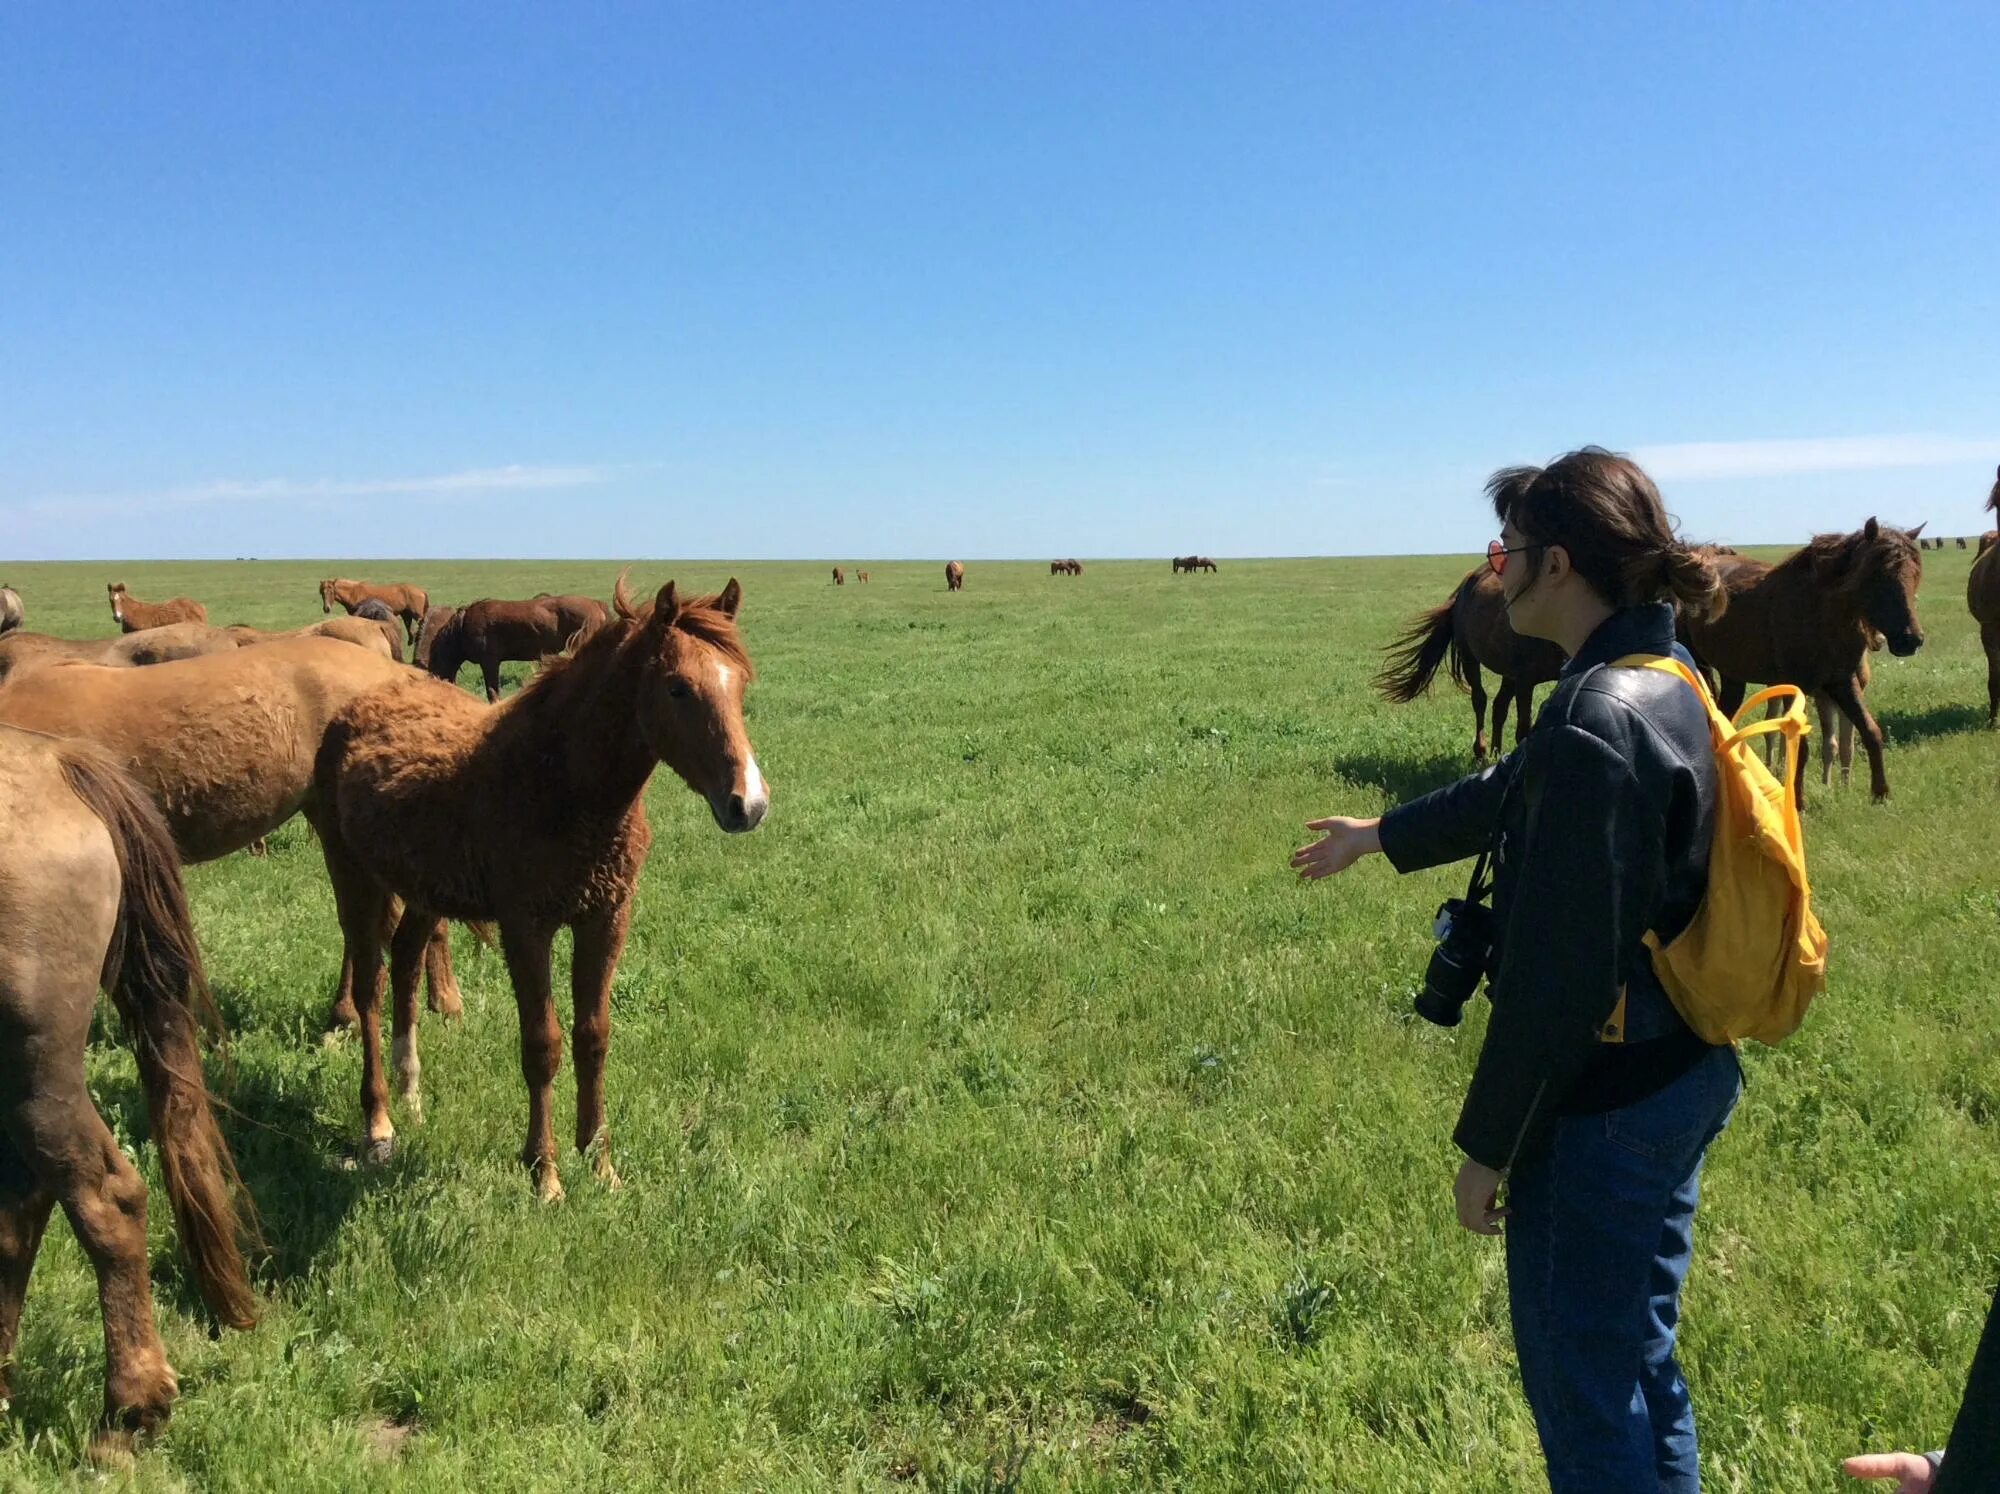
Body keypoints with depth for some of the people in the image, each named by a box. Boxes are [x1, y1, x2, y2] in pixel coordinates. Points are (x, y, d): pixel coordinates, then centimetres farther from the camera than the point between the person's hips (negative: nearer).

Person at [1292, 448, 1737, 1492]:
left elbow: (1555, 973, -24)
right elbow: (1512, 795, 20)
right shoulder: (1668, 690, 4)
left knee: (1586, 1398, 10)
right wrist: (1379, 836, 33)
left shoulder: (1596, 721, -26)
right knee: (1640, 1363, 25)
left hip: (1600, 1110, -9)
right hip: (1680, 1080, 9)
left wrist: (1486, 1146, -14)